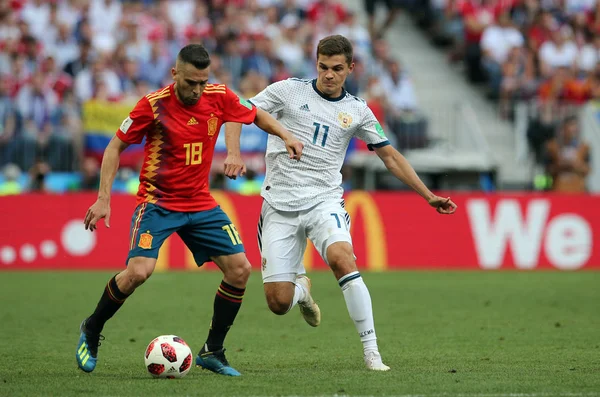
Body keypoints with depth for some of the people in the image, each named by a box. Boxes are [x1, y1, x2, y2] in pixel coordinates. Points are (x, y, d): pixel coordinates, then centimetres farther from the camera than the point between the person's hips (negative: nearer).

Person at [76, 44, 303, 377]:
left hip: (201, 204, 5)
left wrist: (285, 136, -3)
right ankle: (91, 330, 2)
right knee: (138, 271, -23)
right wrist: (103, 198, -14)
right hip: (157, 202, -5)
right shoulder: (153, 105, -16)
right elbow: (115, 147, -7)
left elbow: (256, 115, 15)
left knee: (239, 269, -5)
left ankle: (212, 351, 8)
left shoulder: (219, 98, -5)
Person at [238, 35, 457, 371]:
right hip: (280, 205, 0)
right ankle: (302, 288, 33)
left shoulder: (357, 111, 8)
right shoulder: (289, 91, 2)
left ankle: (372, 352, -26)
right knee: (279, 302, -7)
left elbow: (390, 155, 16)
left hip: (323, 201, 0)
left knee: (342, 258, -32)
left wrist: (429, 195, 13)